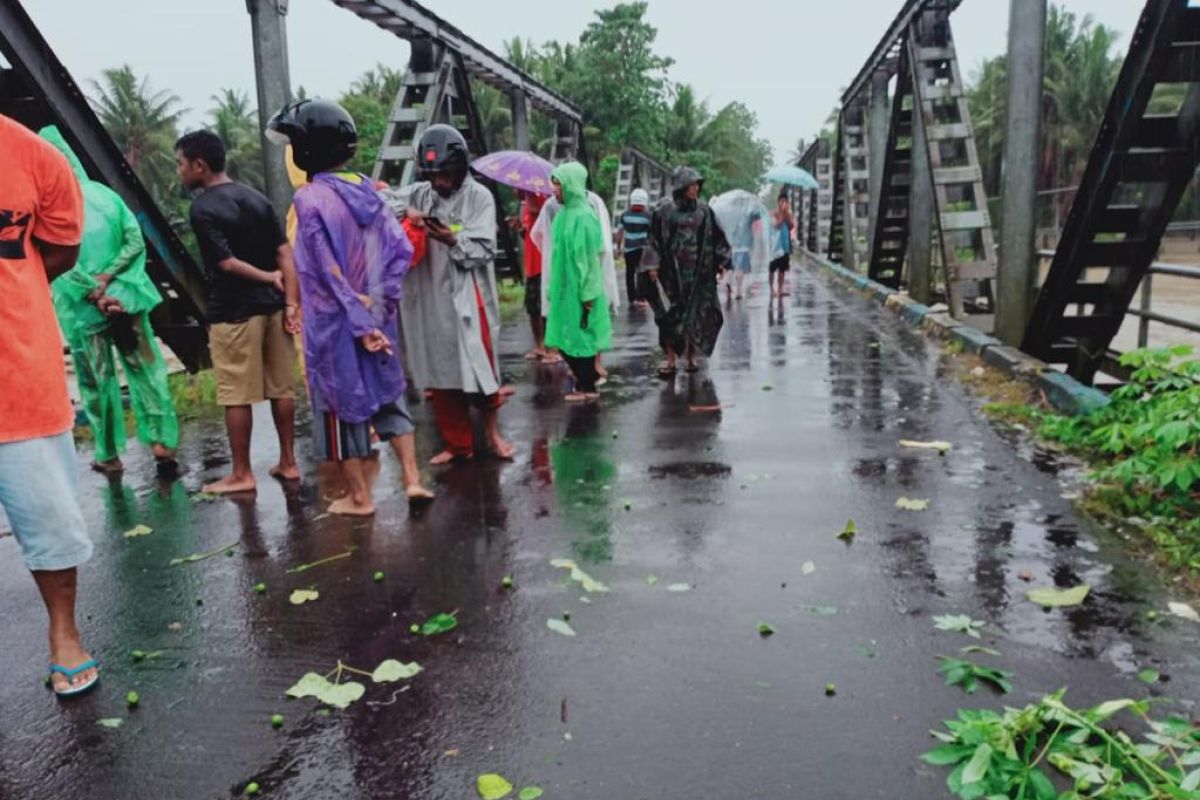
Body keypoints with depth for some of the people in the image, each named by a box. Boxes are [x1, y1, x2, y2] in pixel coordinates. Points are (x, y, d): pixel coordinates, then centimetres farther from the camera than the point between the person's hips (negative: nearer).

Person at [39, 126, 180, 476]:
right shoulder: (103, 193, 3)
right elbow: (135, 241, -3)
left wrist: (95, 293, -10)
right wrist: (107, 278, -8)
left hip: (82, 306, -2)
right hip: (124, 294, 2)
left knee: (97, 380, 7)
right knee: (145, 369, 8)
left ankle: (110, 455, 15)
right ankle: (161, 441, 7)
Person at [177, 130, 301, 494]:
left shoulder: (203, 208, -9)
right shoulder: (257, 198, 9)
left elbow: (227, 263, -17)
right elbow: (285, 252, 2)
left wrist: (268, 278, -3)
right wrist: (291, 302, -2)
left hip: (234, 312, -6)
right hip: (271, 306, 7)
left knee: (237, 396, 1)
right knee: (282, 388, 10)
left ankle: (241, 474, 9)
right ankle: (288, 462, 18)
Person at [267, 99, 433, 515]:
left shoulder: (310, 199, -15)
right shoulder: (367, 190, 3)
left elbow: (330, 273, -18)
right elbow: (401, 249, 0)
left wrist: (358, 323, -16)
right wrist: (380, 302, -2)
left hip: (334, 321, -5)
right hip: (376, 315, 5)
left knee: (342, 402, 7)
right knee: (388, 393, 17)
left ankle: (359, 496, 17)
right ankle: (412, 479, 14)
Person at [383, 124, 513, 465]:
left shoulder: (479, 197, -4)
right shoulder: (420, 193, 6)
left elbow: (483, 251, -8)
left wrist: (452, 240, -23)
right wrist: (405, 210, -8)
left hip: (467, 298, -4)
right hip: (429, 300, 4)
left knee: (479, 366, 0)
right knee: (439, 374, 9)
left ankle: (492, 431, 23)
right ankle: (457, 443, 22)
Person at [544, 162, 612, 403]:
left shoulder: (583, 216, -16)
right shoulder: (566, 212, 9)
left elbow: (589, 257, -17)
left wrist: (587, 294, -18)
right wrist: (553, 288, 16)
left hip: (579, 289, -8)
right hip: (566, 287, 8)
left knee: (580, 337, 2)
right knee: (569, 337, 13)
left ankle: (587, 387, 14)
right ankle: (585, 382, 25)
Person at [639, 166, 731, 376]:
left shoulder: (704, 210, 5)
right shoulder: (664, 210, -1)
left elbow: (716, 238, 10)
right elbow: (654, 239, 0)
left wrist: (721, 261, 6)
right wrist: (652, 265, -7)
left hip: (699, 272, 2)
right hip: (672, 271, -2)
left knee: (696, 315, 3)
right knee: (671, 316, 0)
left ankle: (691, 357, 16)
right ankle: (671, 360, 8)